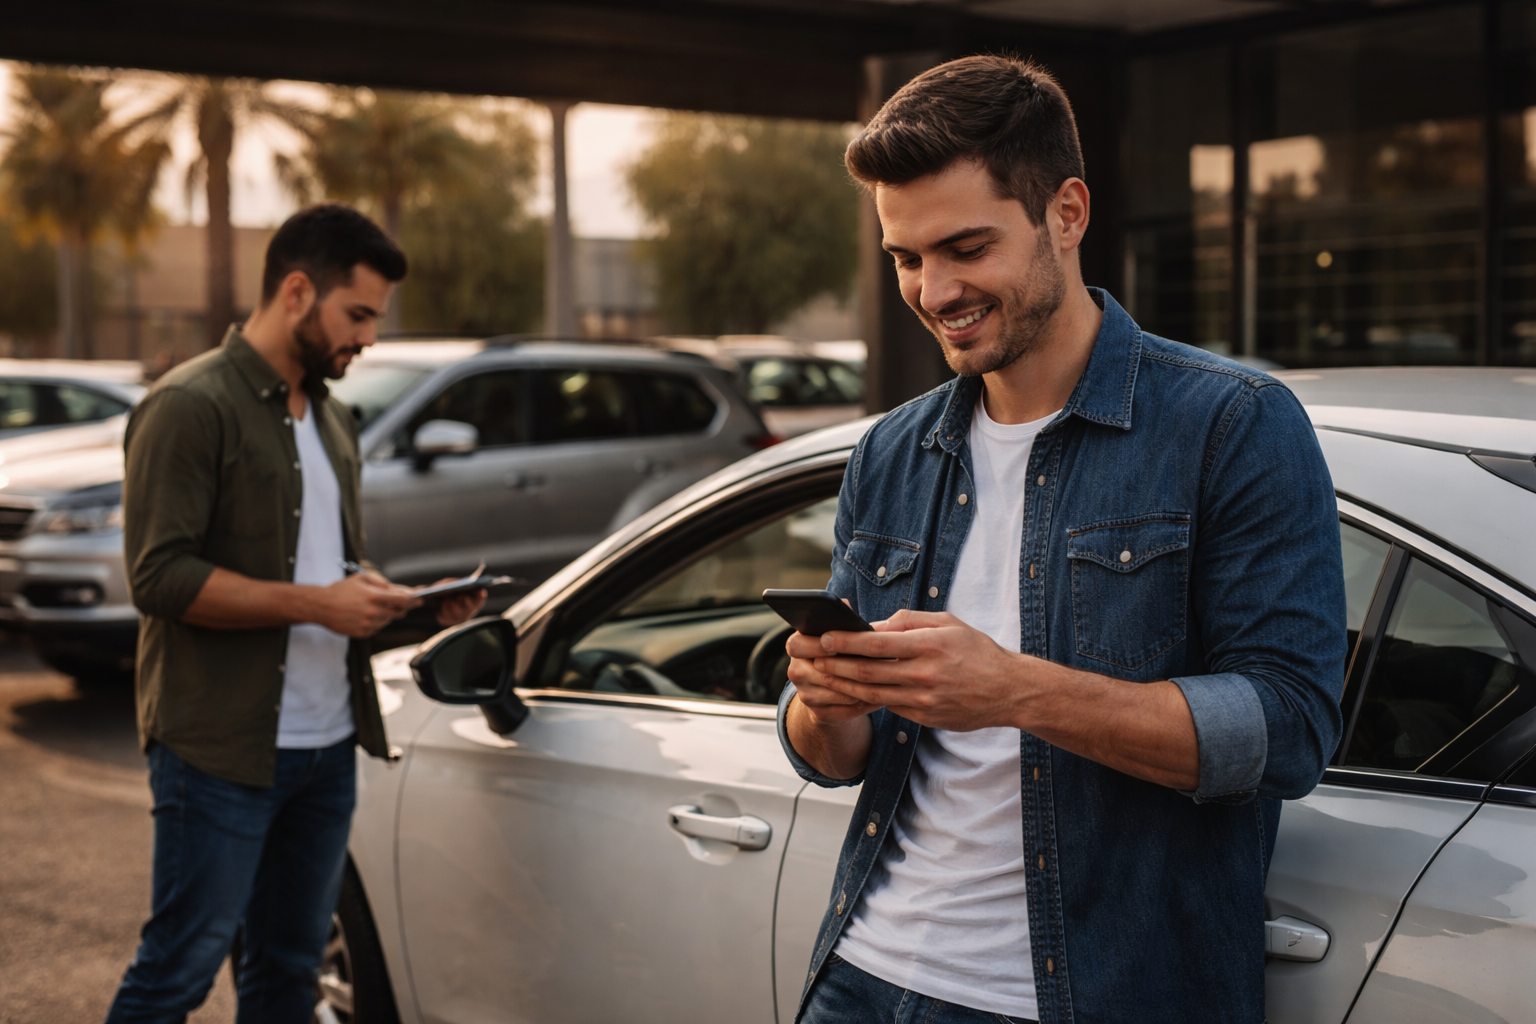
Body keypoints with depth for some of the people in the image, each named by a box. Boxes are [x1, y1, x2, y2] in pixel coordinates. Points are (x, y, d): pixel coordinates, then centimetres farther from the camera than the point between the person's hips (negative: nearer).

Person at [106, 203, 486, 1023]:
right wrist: (316, 604, -21)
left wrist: (399, 602, 5)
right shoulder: (190, 407, -10)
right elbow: (161, 576, -18)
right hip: (220, 748, -8)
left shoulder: (331, 419, 18)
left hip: (327, 745, 8)